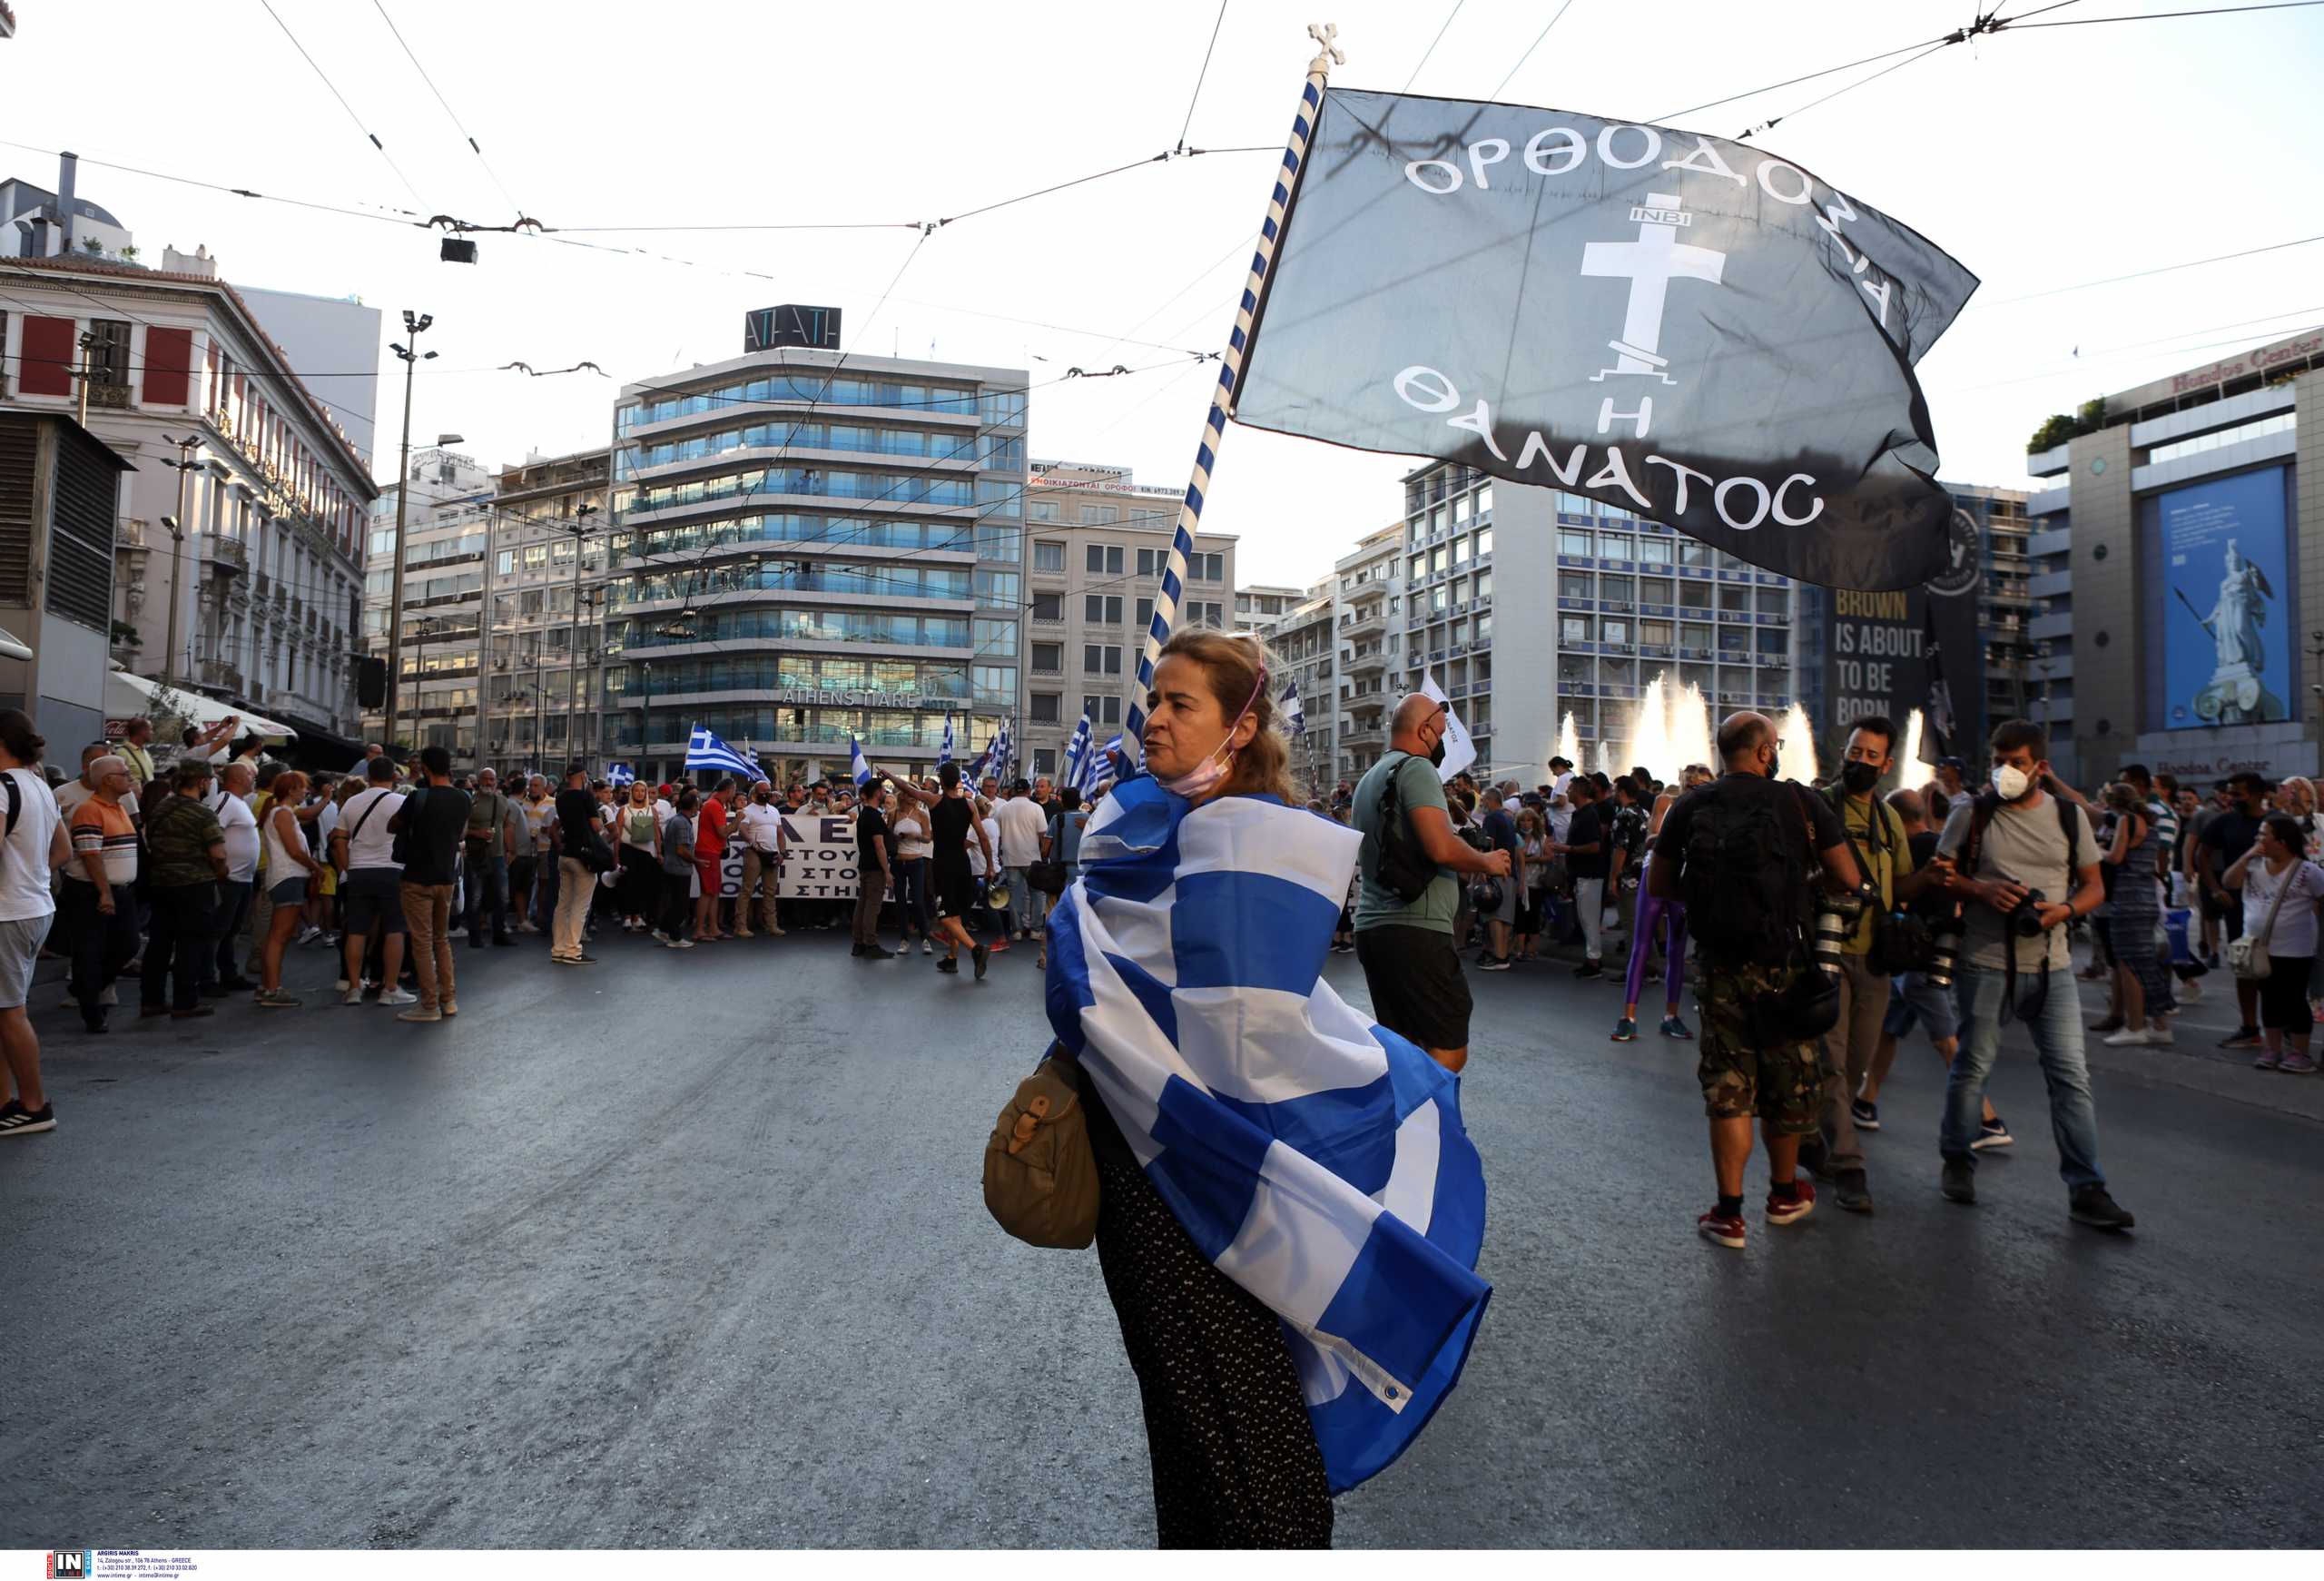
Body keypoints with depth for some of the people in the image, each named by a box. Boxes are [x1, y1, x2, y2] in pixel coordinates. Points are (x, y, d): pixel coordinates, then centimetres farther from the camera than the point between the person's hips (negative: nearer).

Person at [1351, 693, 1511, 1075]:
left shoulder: (1368, 778, 21)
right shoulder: (1416, 767, -7)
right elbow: (1441, 847, -20)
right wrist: (1488, 861, -1)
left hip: (1370, 926, 9)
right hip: (1415, 930, -9)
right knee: (1449, 1053, -5)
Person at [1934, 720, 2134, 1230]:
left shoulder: (2070, 817, 8)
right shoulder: (1971, 814, 2)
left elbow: (2094, 886, 12)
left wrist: (2064, 910, -10)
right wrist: (1982, 890, -14)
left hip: (2050, 966, 2)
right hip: (1985, 963, -2)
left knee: (2071, 1075, -3)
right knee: (1972, 1066, 6)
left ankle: (2087, 1190, 2)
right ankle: (1958, 1162, 25)